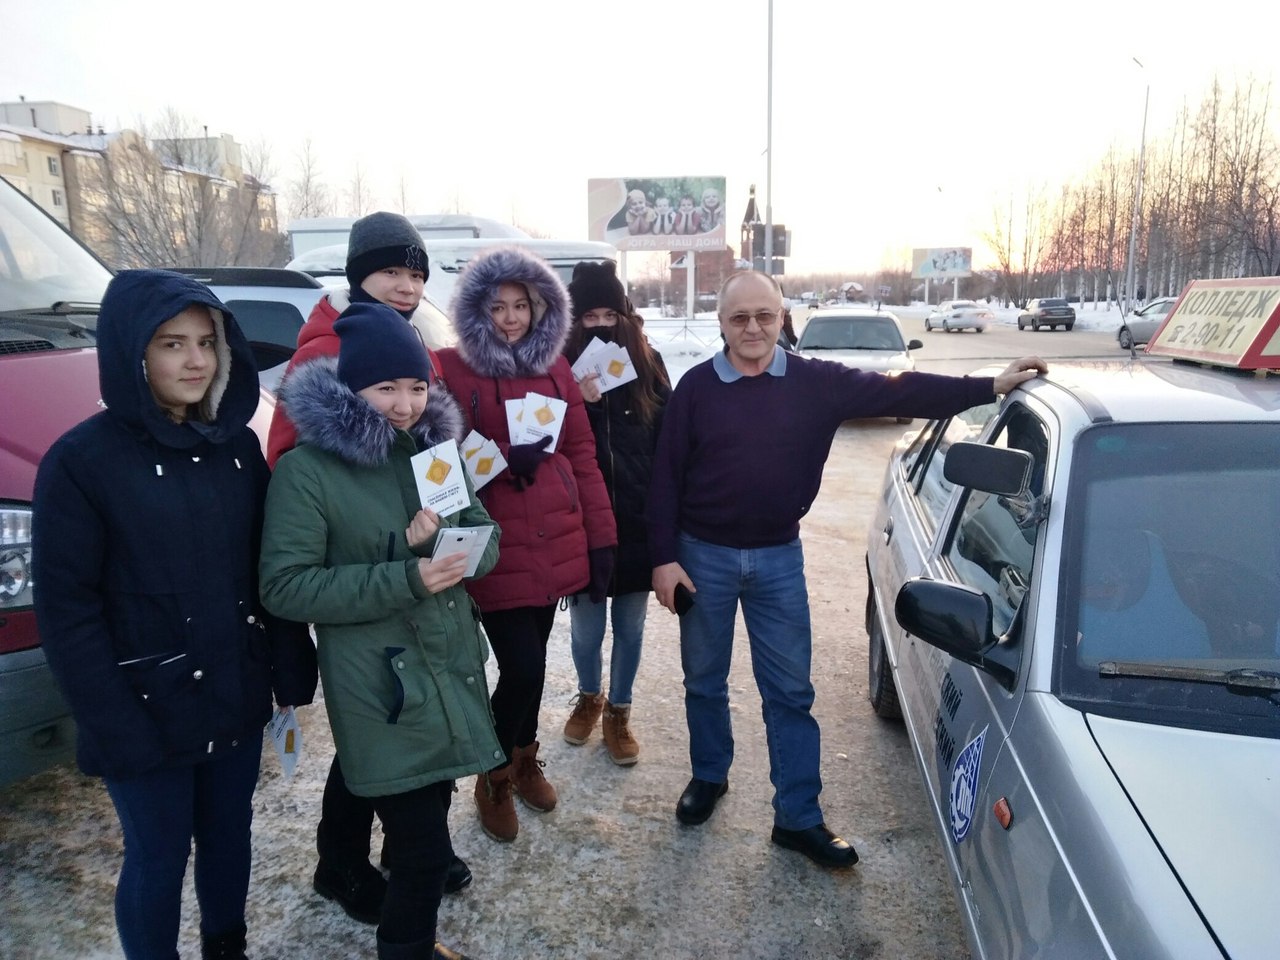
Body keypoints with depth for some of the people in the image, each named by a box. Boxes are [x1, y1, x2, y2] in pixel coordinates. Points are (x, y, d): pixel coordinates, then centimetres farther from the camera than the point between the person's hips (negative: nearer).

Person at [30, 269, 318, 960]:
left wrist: (291, 669, 4)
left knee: (229, 832, 22)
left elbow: (268, 567, 5)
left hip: (237, 693, 5)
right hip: (148, 707, -5)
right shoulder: (80, 460, -14)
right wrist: (115, 727, -15)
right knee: (157, 858, 13)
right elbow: (66, 611, -13)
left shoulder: (236, 444, 1)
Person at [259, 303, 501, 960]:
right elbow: (284, 586, -15)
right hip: (381, 686, -6)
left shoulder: (435, 447, 7)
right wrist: (405, 579, -24)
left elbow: (486, 544, 8)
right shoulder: (307, 468, -11)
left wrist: (438, 543, -16)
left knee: (427, 816, 21)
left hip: (453, 670, 6)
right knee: (424, 848, -2)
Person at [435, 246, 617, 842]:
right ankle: (495, 777, 23)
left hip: (555, 543, 4)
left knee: (532, 661, 16)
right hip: (494, 548, -4)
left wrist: (601, 537, 4)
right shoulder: (452, 368, -5)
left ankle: (525, 759, 42)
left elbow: (581, 454, 8)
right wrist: (503, 461, -21)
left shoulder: (554, 368, 9)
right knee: (523, 667, -5)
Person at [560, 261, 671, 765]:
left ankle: (619, 711, 34)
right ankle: (589, 697, 40)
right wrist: (581, 404, -22)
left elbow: (669, 440, 3)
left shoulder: (647, 363, 1)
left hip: (638, 519, 1)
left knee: (630, 626, 13)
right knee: (586, 627, 10)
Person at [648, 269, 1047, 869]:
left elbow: (897, 392, -8)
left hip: (779, 557, 1)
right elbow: (666, 478, -6)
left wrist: (991, 387, -15)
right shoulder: (697, 387, -6)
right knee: (705, 681, 14)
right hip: (704, 555, 0)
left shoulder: (816, 383, -4)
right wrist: (664, 557, -9)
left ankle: (799, 818, 20)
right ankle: (709, 778, 38)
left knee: (790, 692, 7)